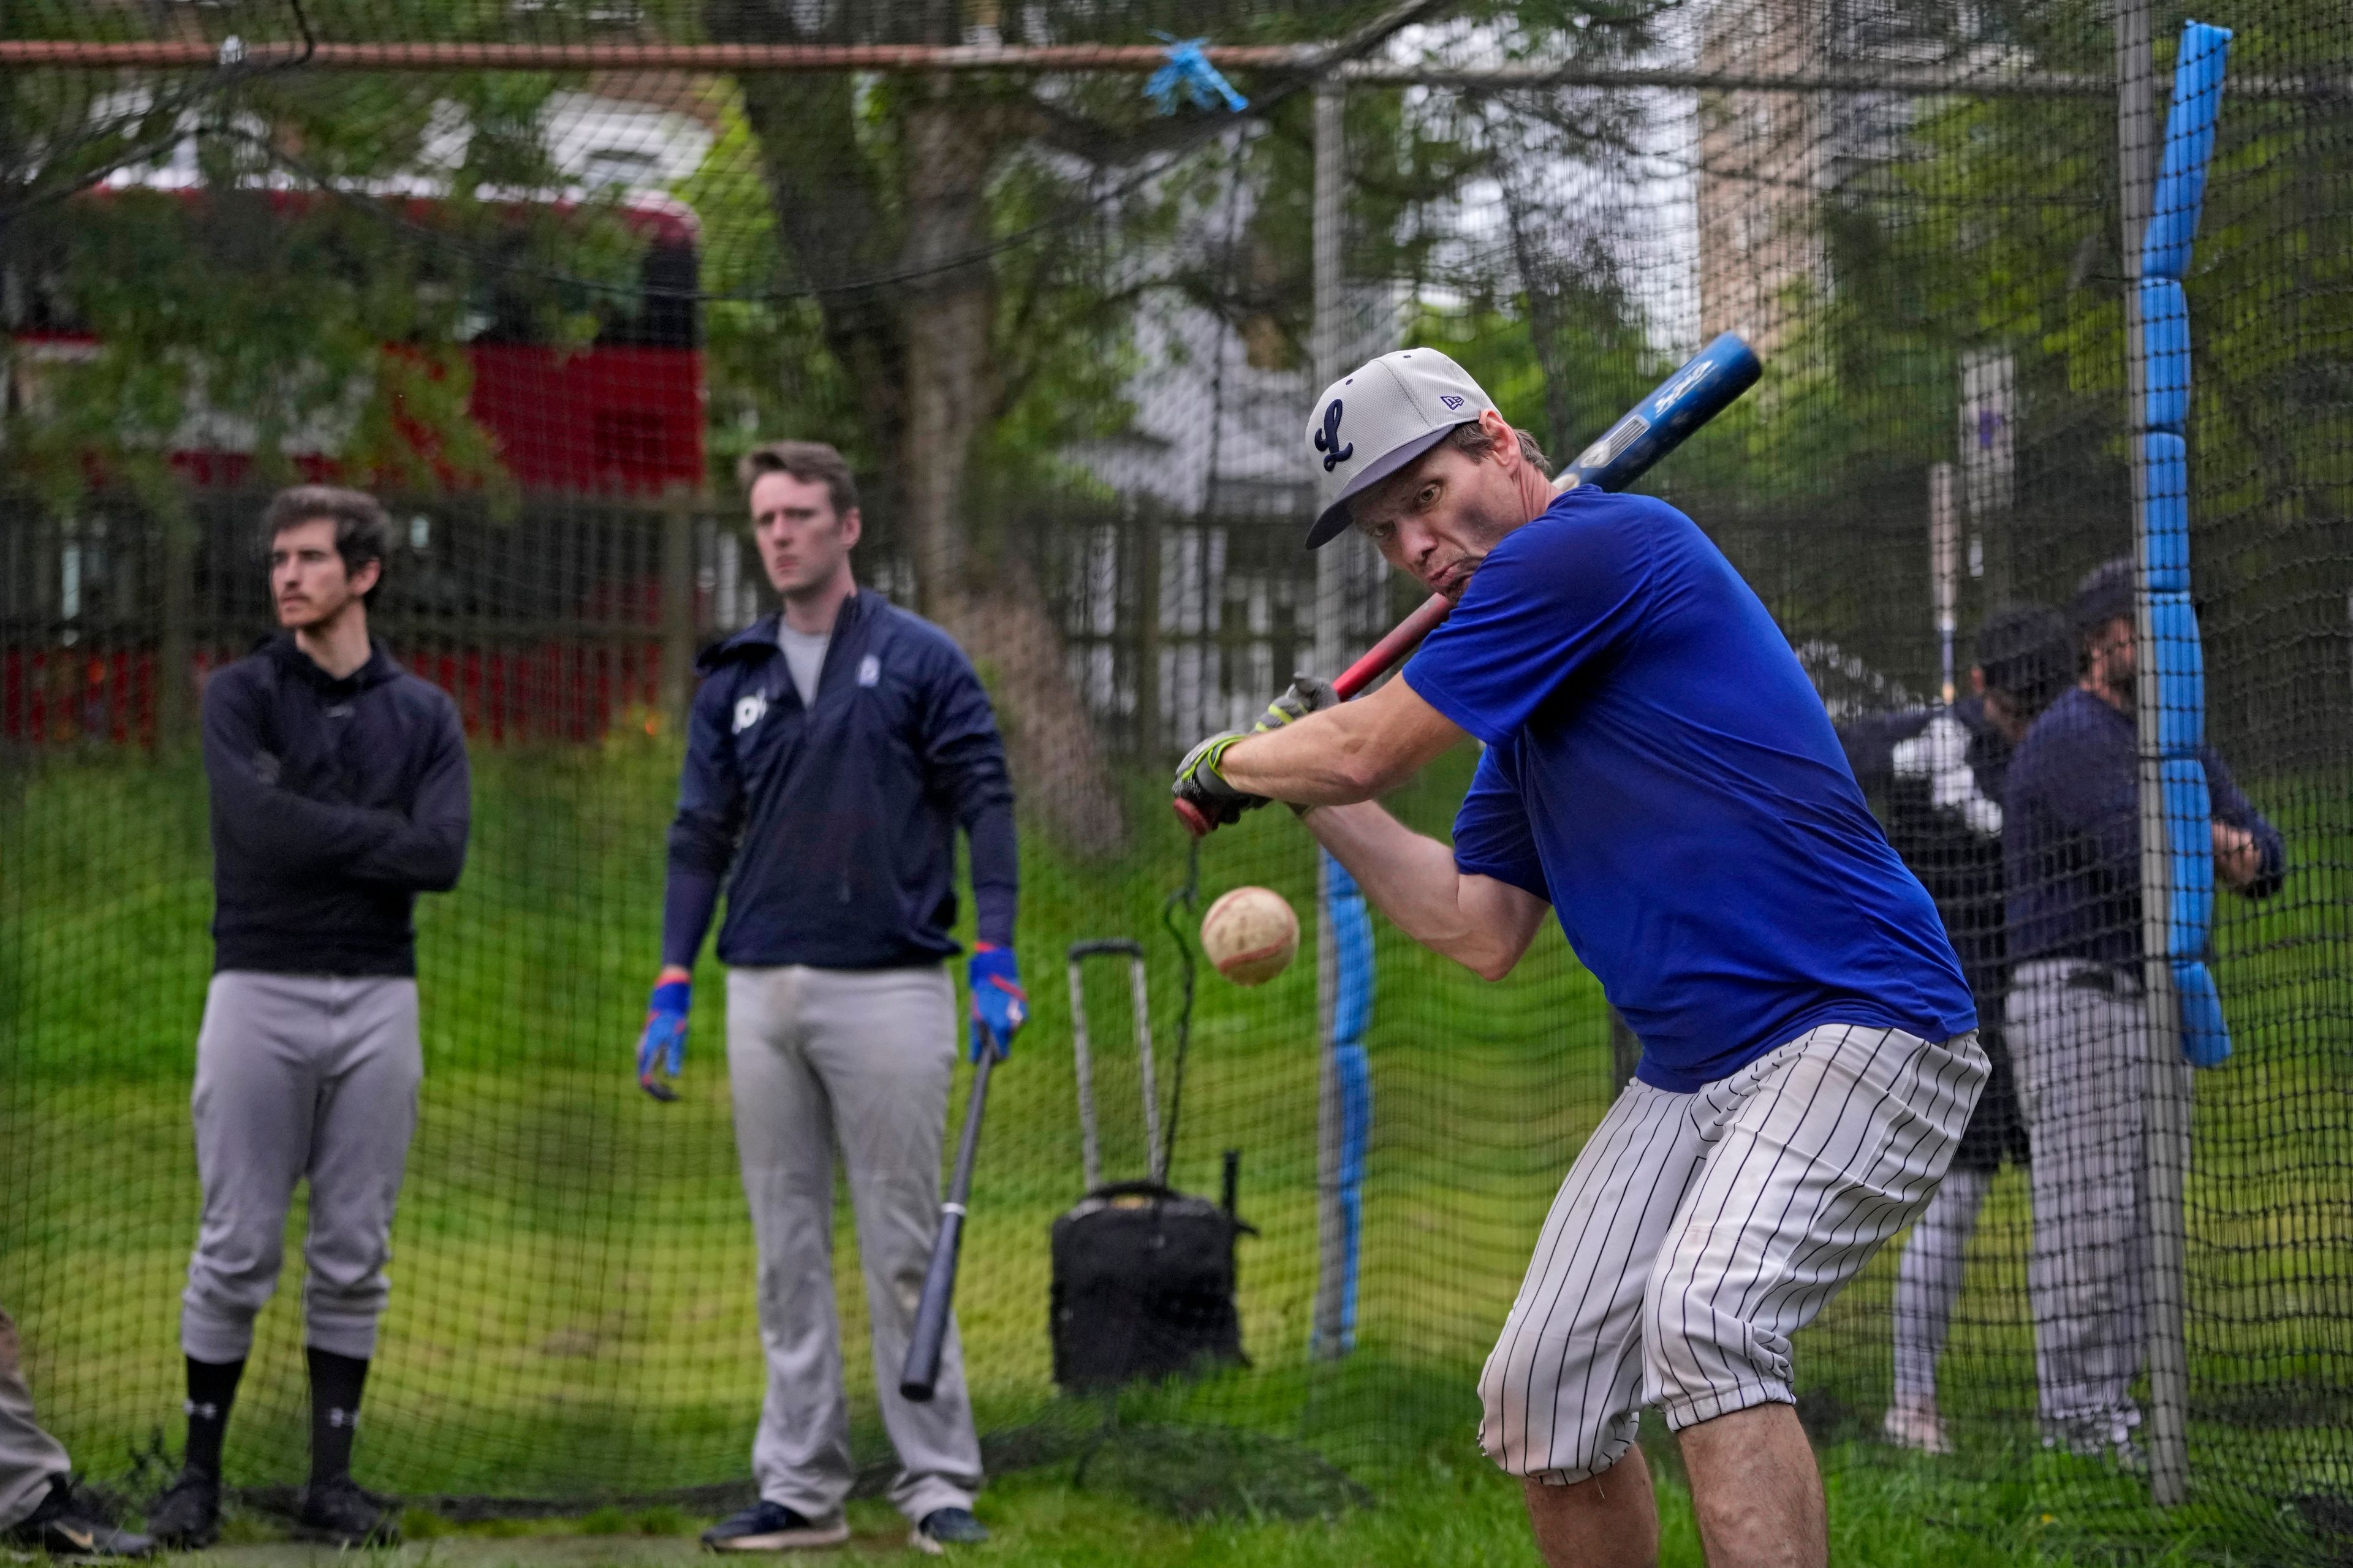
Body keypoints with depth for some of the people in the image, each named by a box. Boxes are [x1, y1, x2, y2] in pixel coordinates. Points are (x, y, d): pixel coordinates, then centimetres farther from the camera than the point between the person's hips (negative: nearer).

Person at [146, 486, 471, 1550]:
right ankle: (198, 1475, 7)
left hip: (379, 1000, 2)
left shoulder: (423, 715, 9)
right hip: (259, 993, -2)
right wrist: (379, 836, -8)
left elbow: (442, 857, -6)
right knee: (237, 1250, -2)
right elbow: (260, 824, -16)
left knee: (353, 1255, 4)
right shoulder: (240, 697, 2)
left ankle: (331, 1481, 10)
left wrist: (315, 840, -9)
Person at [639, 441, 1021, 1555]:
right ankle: (801, 1489, 10)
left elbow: (984, 804, -2)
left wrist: (995, 962, -11)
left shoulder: (919, 661, 0)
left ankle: (937, 1483, 2)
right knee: (787, 1254, 6)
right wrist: (671, 992, 6)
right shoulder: (734, 681, 12)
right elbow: (700, 838, 14)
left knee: (901, 1250, -4)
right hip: (763, 997, 4)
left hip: (886, 989, -4)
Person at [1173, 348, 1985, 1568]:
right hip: (1687, 1074, 10)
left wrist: (1229, 761, 11)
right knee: (1538, 1393, 7)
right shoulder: (1527, 689, 17)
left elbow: (1369, 749, -9)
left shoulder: (1600, 545, -12)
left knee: (1701, 1318, -32)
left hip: (1858, 1029, -10)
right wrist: (1308, 791, 17)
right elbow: (1481, 932, 16)